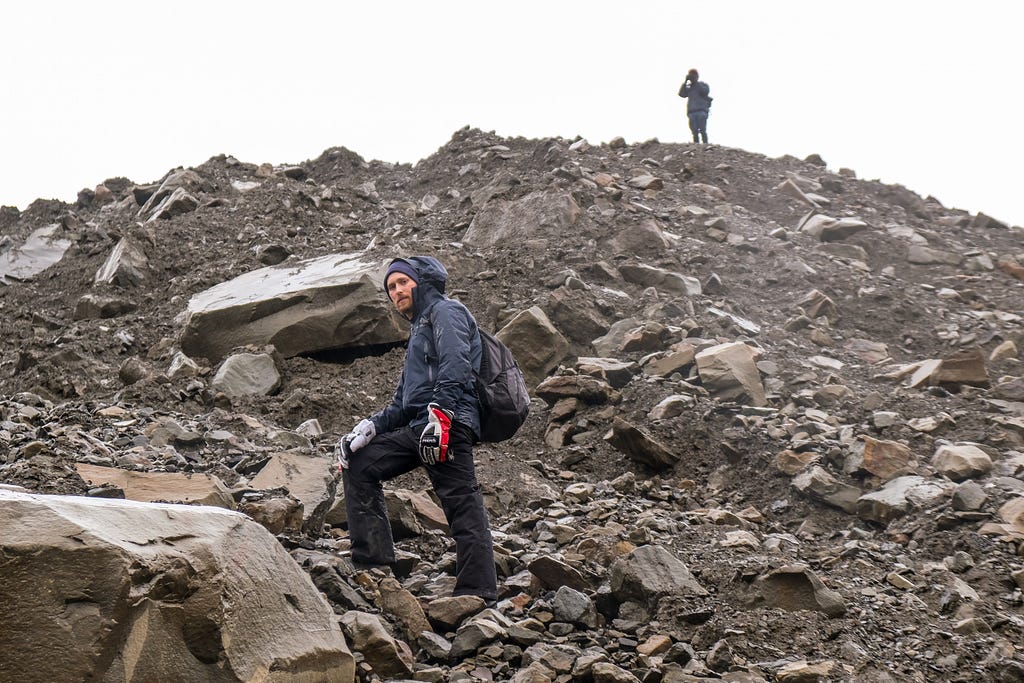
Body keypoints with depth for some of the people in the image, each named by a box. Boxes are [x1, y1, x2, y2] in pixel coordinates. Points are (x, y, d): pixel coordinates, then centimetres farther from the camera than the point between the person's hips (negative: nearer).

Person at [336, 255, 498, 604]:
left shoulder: (446, 311, 6)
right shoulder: (419, 329, 35)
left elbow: (456, 362, -14)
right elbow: (403, 401, 32)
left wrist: (440, 411, -27)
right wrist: (370, 427, 16)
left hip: (449, 424, -10)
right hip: (418, 428, 10)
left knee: (463, 507, -13)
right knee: (358, 463, 4)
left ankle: (477, 595, -18)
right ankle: (373, 559, -1)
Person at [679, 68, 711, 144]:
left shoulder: (703, 85, 15)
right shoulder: (688, 87, 22)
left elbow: (705, 92, -6)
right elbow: (681, 94, 6)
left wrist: (696, 82, -2)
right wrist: (685, 82, 3)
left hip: (701, 111, -3)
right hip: (691, 111, 3)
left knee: (702, 130, -14)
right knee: (694, 132, -6)